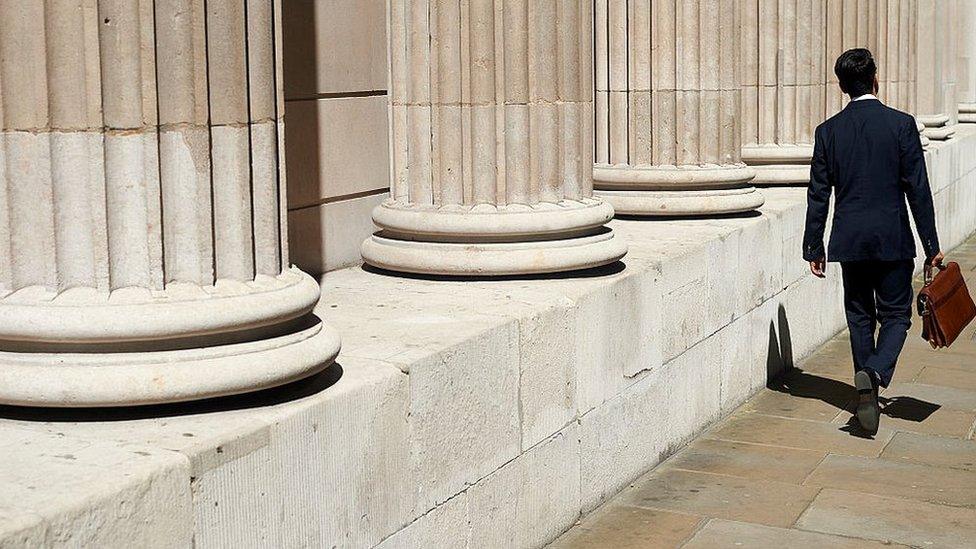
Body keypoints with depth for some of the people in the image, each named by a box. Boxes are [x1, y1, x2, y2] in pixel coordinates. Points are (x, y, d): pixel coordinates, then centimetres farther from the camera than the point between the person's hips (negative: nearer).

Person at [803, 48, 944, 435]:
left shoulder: (828, 131, 0)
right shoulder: (901, 124, -7)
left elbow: (819, 194, 2)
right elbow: (918, 189, -6)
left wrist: (814, 246, 10)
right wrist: (931, 246, -1)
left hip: (849, 240, 2)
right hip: (893, 239, -2)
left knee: (860, 317, 14)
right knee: (896, 315, 7)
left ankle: (868, 395, 17)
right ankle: (875, 373, -19)